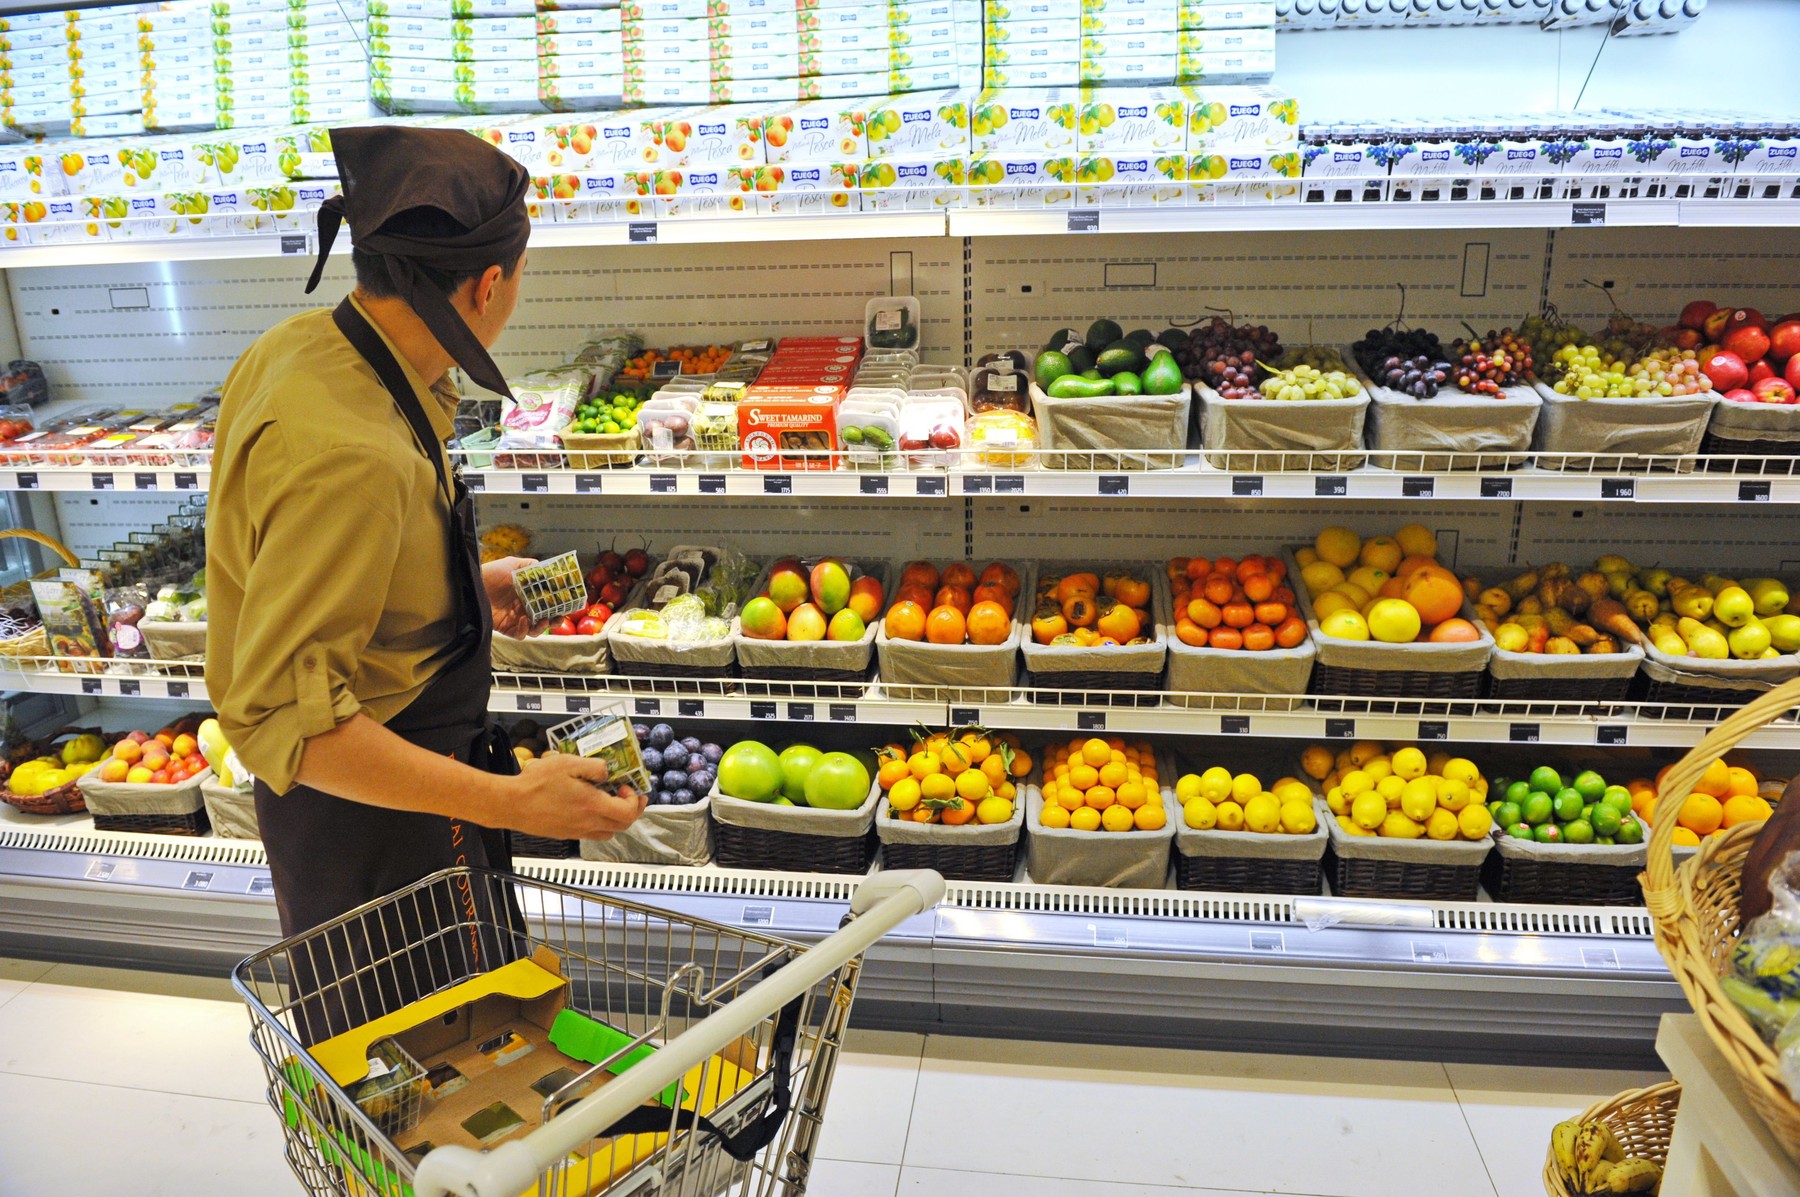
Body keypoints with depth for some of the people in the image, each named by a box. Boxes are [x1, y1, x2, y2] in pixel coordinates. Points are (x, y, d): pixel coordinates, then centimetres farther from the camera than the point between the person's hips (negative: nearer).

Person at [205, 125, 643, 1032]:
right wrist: (512, 801, -36)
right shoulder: (351, 455, -34)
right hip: (378, 821, -9)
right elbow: (279, 718, -34)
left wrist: (459, 585, 13)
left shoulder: (300, 349, -3)